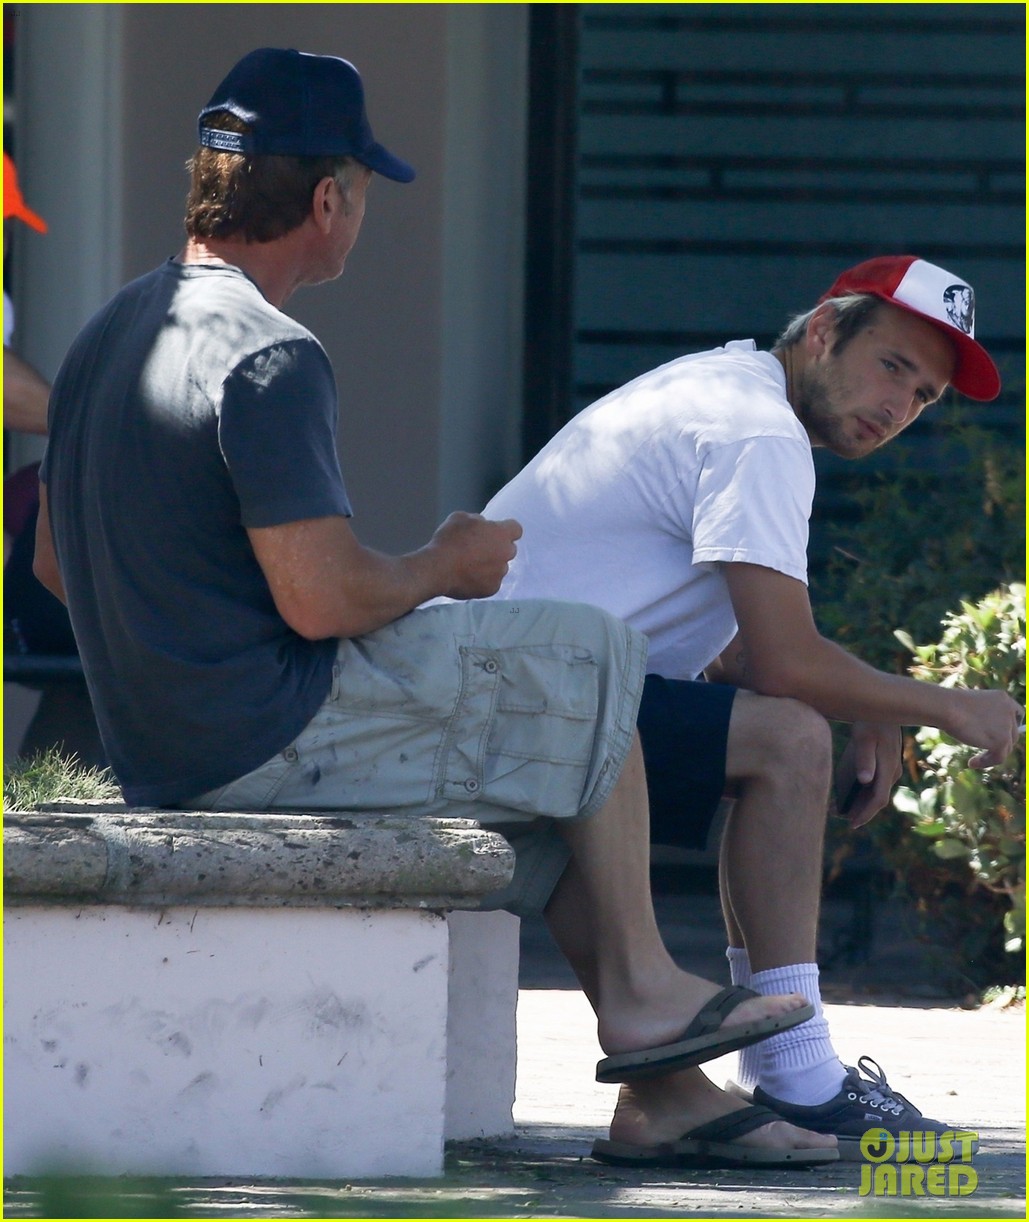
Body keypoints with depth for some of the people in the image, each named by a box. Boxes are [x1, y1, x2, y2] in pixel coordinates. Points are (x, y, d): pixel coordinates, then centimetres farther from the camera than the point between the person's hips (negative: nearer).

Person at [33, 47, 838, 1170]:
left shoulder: (107, 336, 11)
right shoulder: (268, 359, -20)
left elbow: (56, 562, 19)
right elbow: (322, 597, -24)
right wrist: (446, 566, -3)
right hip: (272, 743, -10)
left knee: (560, 776, 19)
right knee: (594, 660, 4)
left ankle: (674, 1094, 16)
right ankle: (639, 987, 12)